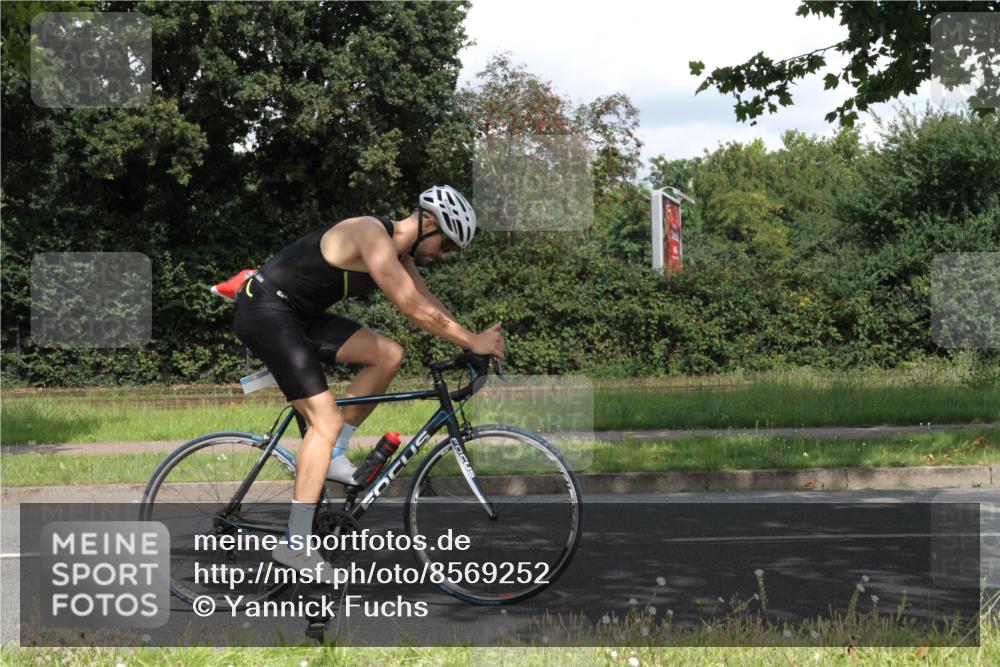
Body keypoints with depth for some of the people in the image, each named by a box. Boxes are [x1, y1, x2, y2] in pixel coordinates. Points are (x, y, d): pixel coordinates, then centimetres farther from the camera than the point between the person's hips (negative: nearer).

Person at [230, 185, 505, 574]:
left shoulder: (398, 251, 8)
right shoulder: (372, 235, -21)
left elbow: (428, 305, 14)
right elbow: (412, 308, -24)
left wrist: (475, 342, 4)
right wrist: (473, 342, -19)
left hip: (299, 315, 10)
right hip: (264, 311, -10)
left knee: (388, 356, 2)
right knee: (325, 420, -15)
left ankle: (332, 457, 8)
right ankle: (295, 545, -13)